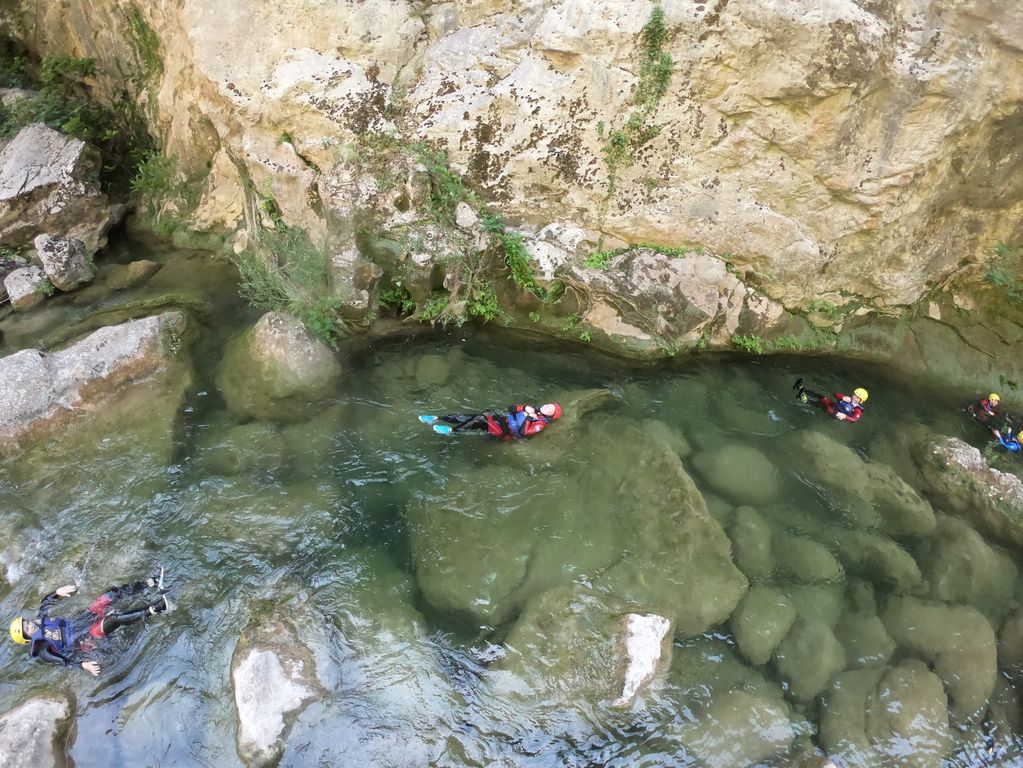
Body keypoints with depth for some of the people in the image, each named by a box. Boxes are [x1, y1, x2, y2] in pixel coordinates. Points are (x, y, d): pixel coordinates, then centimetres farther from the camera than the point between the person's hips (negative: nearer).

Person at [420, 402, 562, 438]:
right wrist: (524, 408, 0)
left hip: (507, 431, -7)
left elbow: (523, 432, -24)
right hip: (504, 418, 7)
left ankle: (452, 430, -20)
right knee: (472, 417, -10)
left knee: (480, 420, -28)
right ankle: (437, 419, -14)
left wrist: (529, 416, -17)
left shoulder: (541, 423, -8)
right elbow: (511, 408, 16)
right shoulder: (534, 409, 17)